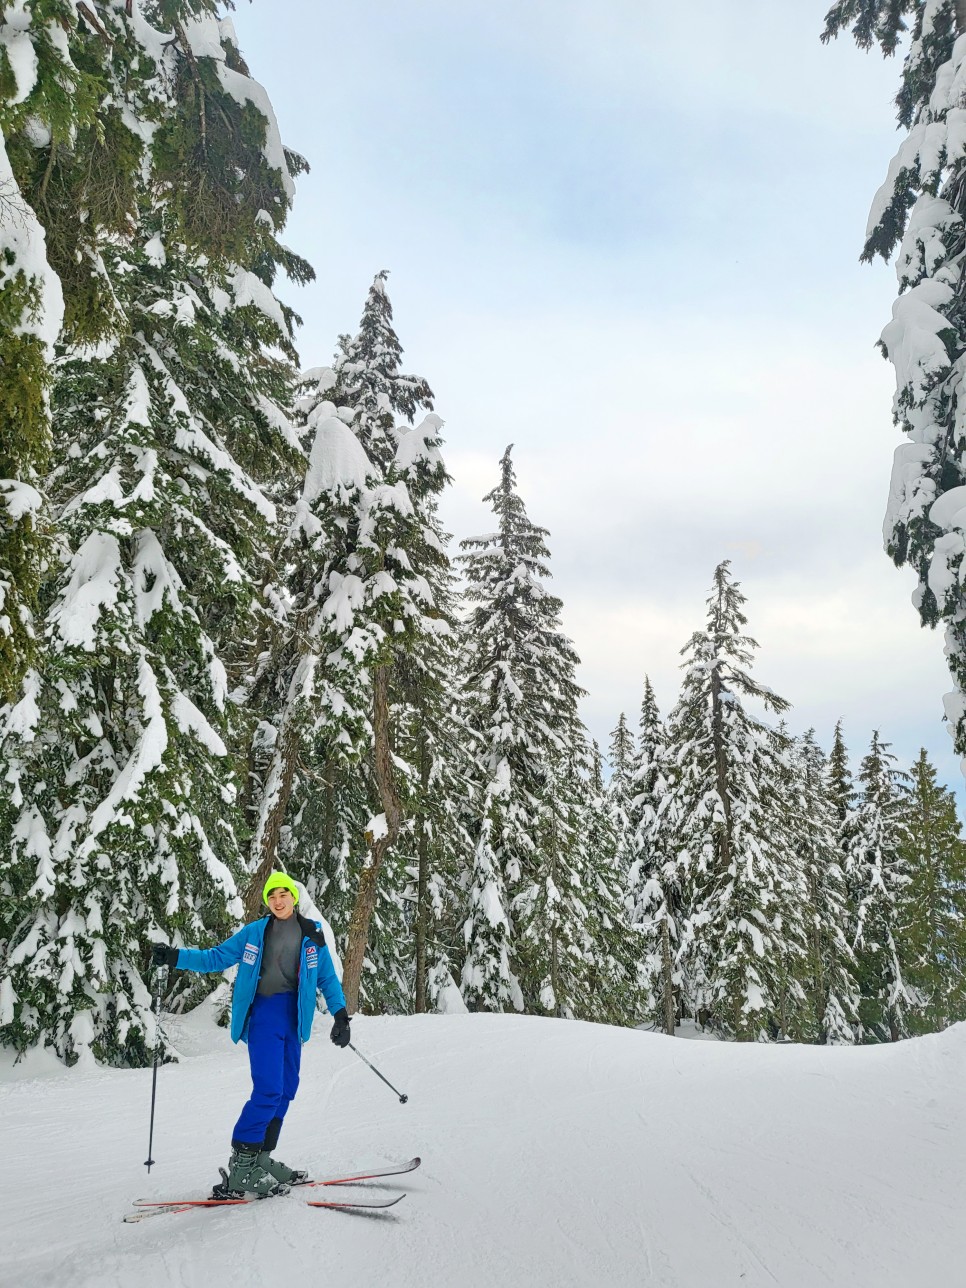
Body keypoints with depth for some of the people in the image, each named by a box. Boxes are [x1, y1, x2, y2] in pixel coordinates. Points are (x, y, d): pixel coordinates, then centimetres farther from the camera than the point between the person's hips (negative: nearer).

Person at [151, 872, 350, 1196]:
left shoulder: (312, 935, 7)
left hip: (293, 1017, 4)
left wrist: (340, 1015, 0)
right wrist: (175, 958, -7)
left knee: (286, 1089, 6)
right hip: (264, 1013, -4)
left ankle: (261, 1158, 18)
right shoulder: (254, 932, 2)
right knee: (269, 1090, -15)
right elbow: (216, 957, 4)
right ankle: (241, 1166, -6)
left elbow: (327, 978, 10)